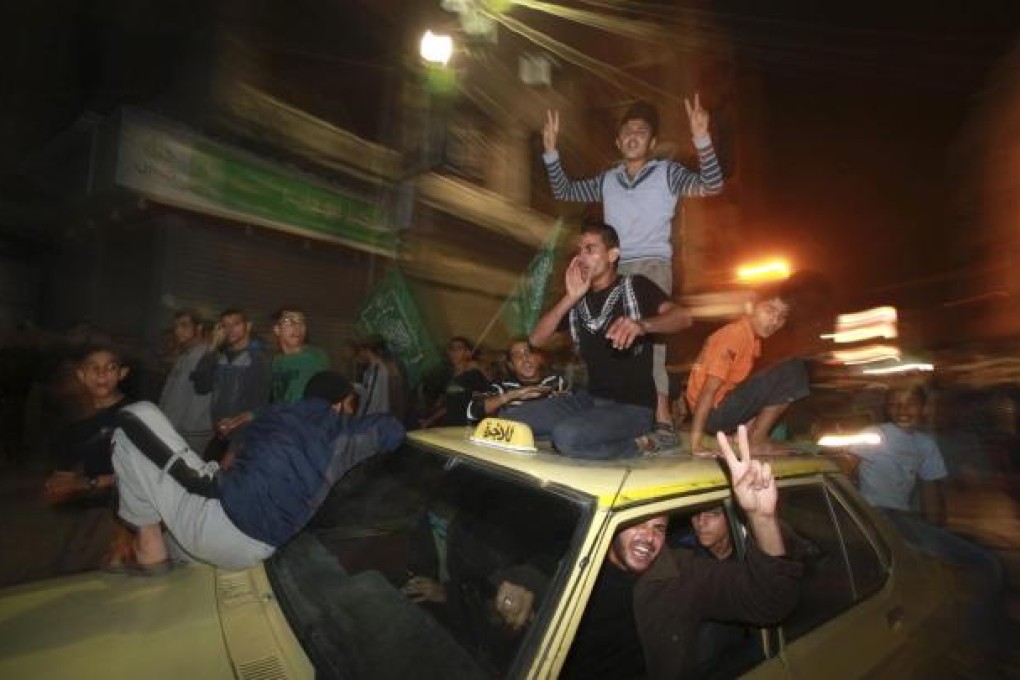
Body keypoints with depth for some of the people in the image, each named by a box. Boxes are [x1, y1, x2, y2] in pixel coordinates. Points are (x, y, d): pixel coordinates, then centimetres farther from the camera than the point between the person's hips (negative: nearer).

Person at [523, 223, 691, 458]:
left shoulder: (635, 286, -4)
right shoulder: (576, 298, 9)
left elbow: (682, 317, -21)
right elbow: (536, 340, -2)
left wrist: (641, 325, -42)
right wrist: (571, 298, -13)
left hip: (633, 406, -6)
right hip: (590, 398, 7)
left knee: (567, 436, -33)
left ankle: (635, 445, -6)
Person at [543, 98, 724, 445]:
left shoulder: (667, 172, 7)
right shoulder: (606, 179, 17)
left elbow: (712, 186, -6)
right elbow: (564, 191, 21)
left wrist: (701, 138, -19)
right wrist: (550, 149, 10)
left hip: (652, 264, -4)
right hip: (615, 268, 4)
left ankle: (661, 413, -23)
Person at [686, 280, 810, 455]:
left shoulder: (753, 338, 8)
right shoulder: (735, 335, -19)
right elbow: (708, 390, -24)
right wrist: (696, 443, -26)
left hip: (723, 410, 9)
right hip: (714, 412, -9)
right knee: (793, 370, -12)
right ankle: (757, 441, -4)